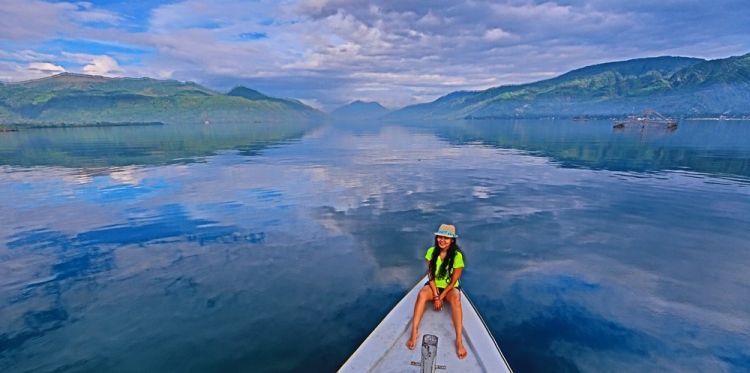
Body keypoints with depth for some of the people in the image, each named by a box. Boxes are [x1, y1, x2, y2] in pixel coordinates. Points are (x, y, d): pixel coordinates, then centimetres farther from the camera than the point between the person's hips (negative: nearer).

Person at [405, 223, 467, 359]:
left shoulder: (457, 255, -17)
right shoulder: (431, 251, -10)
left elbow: (453, 281, -13)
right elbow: (431, 276, -7)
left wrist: (441, 297, -16)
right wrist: (436, 296, -16)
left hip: (450, 287, -1)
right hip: (434, 285, 2)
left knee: (456, 299, -35)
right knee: (422, 294, -31)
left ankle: (459, 340, -34)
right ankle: (414, 332, -30)